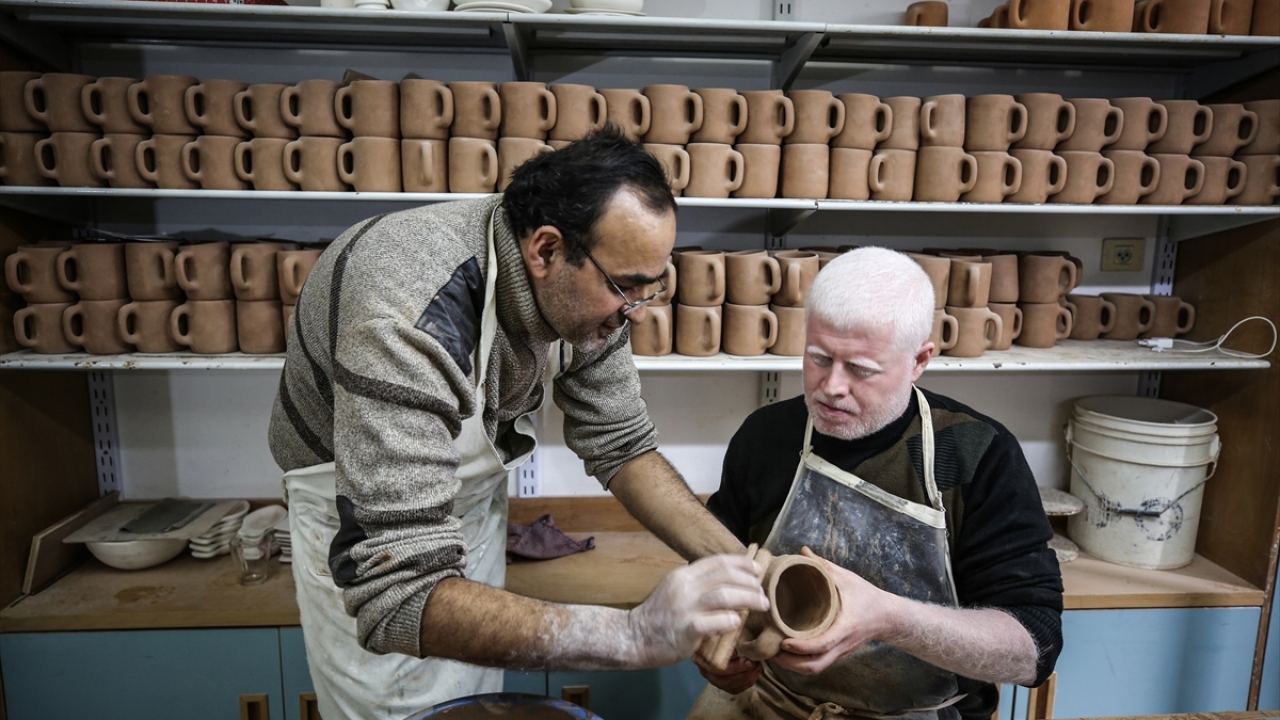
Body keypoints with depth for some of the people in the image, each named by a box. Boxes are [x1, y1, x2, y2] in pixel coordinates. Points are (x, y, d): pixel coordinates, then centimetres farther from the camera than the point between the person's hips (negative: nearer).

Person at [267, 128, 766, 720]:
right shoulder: (411, 320, -40)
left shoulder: (583, 282, -19)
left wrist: (739, 564, -23)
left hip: (470, 486, 5)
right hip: (363, 517, -5)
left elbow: (621, 444, -11)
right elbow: (394, 590, -42)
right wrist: (635, 634, -49)